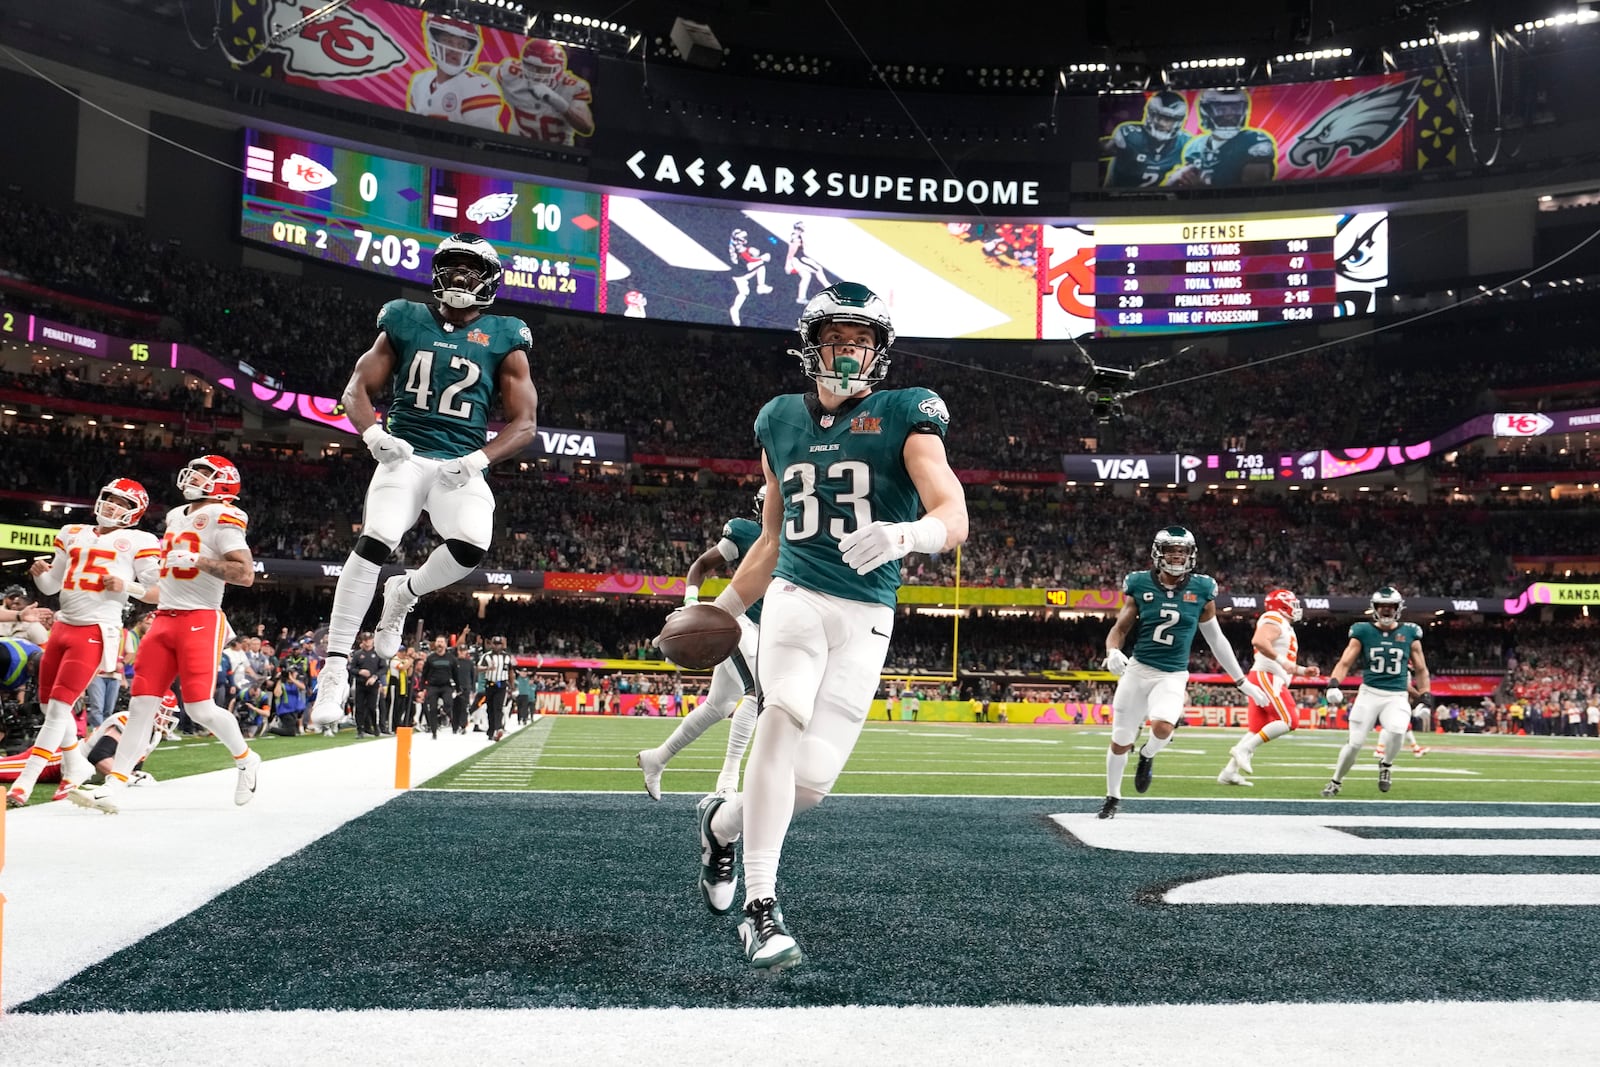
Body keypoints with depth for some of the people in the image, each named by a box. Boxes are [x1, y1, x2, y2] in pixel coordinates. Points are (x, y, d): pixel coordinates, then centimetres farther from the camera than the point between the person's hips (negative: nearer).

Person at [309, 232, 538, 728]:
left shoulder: (504, 338, 6)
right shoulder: (406, 321, 10)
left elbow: (524, 423, 4)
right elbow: (357, 390, 11)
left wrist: (478, 460, -13)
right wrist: (373, 432, -11)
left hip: (462, 466, 0)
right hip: (405, 456, 0)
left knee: (472, 546, -27)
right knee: (374, 541, -22)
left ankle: (405, 592, 8)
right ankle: (336, 666, -14)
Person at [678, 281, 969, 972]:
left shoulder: (904, 417, 0)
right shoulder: (781, 421, 12)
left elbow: (954, 519, -15)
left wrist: (903, 535, -37)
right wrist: (723, 609, 21)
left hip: (867, 618, -1)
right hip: (797, 596, 1)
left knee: (809, 785, -7)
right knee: (784, 714, -28)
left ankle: (722, 821, 26)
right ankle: (761, 909, -23)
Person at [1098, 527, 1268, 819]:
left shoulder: (1201, 589, 0)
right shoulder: (1140, 585, -2)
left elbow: (1216, 639, 9)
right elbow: (1120, 629, 3)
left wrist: (1243, 683, 12)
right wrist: (1113, 652, -20)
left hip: (1173, 676, -1)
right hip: (1137, 670, 1)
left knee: (1163, 726, -28)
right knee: (1120, 740, 6)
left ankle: (1147, 756, 8)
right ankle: (1113, 797, 31)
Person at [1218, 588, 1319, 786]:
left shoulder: (1285, 628, 26)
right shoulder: (1274, 620, -5)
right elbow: (1258, 641, -25)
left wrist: (1303, 671, 19)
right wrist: (1282, 660, -24)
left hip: (1273, 681, 10)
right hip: (1266, 677, -10)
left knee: (1257, 730, 7)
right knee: (1288, 721, -17)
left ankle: (1229, 772, 5)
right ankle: (1244, 748, -18)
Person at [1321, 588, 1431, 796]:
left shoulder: (1409, 633, 6)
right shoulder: (1363, 632, 2)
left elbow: (1420, 670, 14)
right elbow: (1345, 663, -2)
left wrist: (1425, 699, 7)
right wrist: (1333, 684, -19)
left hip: (1397, 697, 0)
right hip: (1369, 693, 0)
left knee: (1397, 730, -29)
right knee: (1355, 743, -5)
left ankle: (1386, 765, 3)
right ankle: (1336, 781, 19)